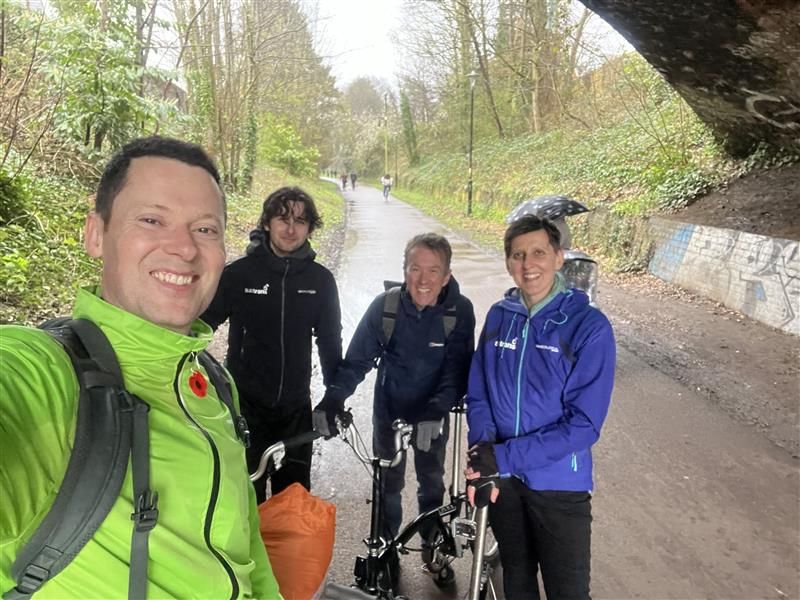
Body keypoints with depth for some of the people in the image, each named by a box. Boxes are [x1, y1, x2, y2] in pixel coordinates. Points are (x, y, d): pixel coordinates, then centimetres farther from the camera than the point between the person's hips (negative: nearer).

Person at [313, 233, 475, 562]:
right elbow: (357, 358, -15)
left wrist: (437, 409, -38)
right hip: (388, 409, 0)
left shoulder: (460, 311, -20)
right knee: (388, 482, 17)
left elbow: (458, 370, -22)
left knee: (432, 481, 20)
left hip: (433, 414, 0)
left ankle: (433, 544, 44)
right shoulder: (385, 306, -19)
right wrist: (333, 398, -30)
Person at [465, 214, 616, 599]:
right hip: (502, 478, 4)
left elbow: (584, 425, -20)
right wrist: (481, 453, -17)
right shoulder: (498, 316, -3)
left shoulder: (590, 326, -16)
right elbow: (478, 395, 1)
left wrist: (503, 457, -24)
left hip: (559, 483, -3)